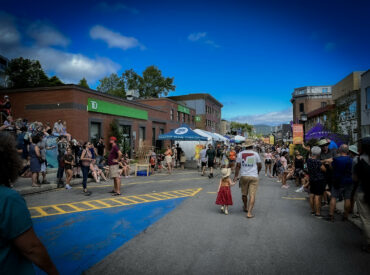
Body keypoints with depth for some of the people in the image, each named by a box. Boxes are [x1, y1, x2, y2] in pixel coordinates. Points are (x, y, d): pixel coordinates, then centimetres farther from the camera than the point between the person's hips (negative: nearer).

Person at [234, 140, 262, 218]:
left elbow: (238, 166, -1)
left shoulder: (240, 154, 1)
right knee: (252, 195, -2)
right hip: (254, 176, -2)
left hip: (244, 176, 2)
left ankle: (245, 207, 39)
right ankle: (249, 212, -7)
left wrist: (236, 176, 5)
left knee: (244, 193, 18)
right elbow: (260, 166, 7)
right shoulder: (255, 154, -1)